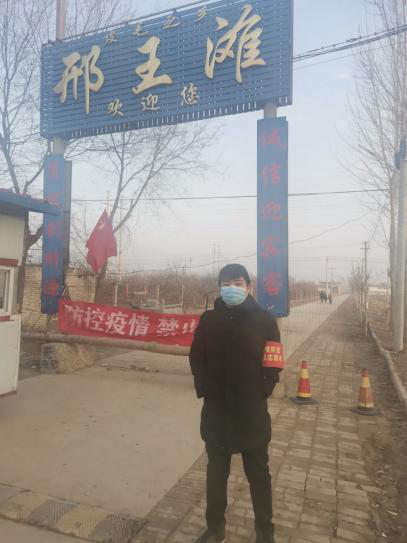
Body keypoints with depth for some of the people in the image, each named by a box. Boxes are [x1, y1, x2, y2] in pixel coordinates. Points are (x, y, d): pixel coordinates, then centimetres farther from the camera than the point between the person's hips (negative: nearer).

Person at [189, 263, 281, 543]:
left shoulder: (265, 320, -6)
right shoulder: (209, 319, -1)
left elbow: (273, 362, -3)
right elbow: (196, 358, 4)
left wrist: (262, 392, -7)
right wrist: (205, 390, -2)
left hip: (252, 411, -2)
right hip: (215, 410, 2)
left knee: (258, 474, 15)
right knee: (216, 472, 18)